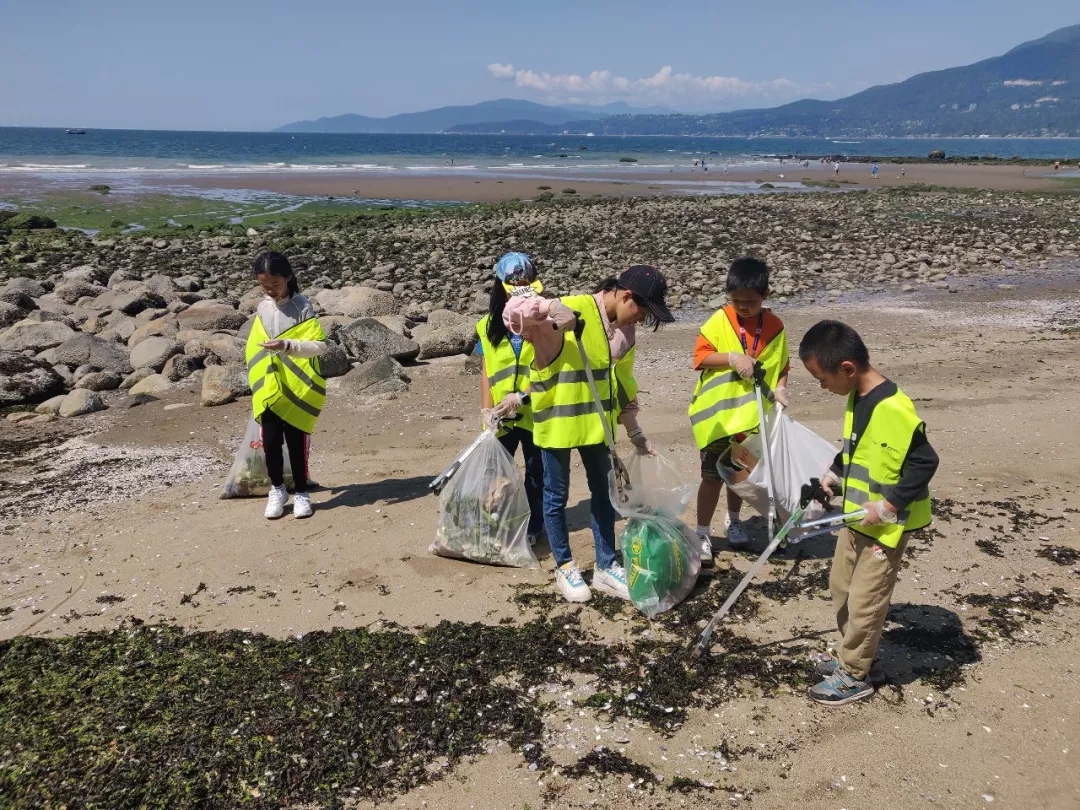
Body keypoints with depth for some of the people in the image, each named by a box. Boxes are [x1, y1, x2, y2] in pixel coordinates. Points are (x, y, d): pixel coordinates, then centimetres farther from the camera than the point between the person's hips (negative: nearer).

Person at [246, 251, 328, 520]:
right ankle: (277, 490, 22)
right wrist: (257, 381, 15)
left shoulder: (302, 307, -9)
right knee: (270, 442, 3)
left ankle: (301, 493, 18)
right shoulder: (262, 307, 6)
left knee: (297, 443, 3)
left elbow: (320, 345, -17)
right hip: (269, 391, 4)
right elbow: (254, 347, 15)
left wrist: (288, 345, -32)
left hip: (297, 391, -4)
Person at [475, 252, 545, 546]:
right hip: (501, 415, 3)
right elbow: (485, 370, 2)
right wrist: (487, 409, -7)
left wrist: (522, 396, -19)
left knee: (536, 472, 11)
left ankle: (533, 527, 27)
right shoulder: (489, 326, 2)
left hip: (535, 412, -2)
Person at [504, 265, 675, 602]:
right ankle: (565, 568, 24)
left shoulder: (625, 329, 2)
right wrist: (550, 313, -42)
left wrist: (635, 432, 14)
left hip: (596, 421, 7)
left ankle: (605, 567, 25)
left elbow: (623, 381, 13)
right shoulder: (569, 310, -20)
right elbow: (513, 312, -26)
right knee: (556, 496, 8)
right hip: (557, 419, -7)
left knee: (603, 491, 12)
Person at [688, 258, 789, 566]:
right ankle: (703, 534, 10)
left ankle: (734, 521, 39)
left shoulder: (774, 327, -2)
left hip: (754, 417, 3)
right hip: (717, 414, -3)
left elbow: (781, 367, 5)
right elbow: (700, 356, -12)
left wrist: (779, 389, -13)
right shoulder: (719, 321, -9)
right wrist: (733, 357, -25)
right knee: (713, 476, 1)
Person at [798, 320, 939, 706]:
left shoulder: (893, 409, -27)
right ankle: (854, 656, 37)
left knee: (865, 600, 3)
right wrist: (835, 474, 10)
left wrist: (889, 504, -24)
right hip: (856, 517, 9)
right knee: (841, 587, 20)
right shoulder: (857, 398, 2)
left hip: (885, 525, -9)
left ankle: (855, 676, 19)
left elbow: (925, 462, -25)